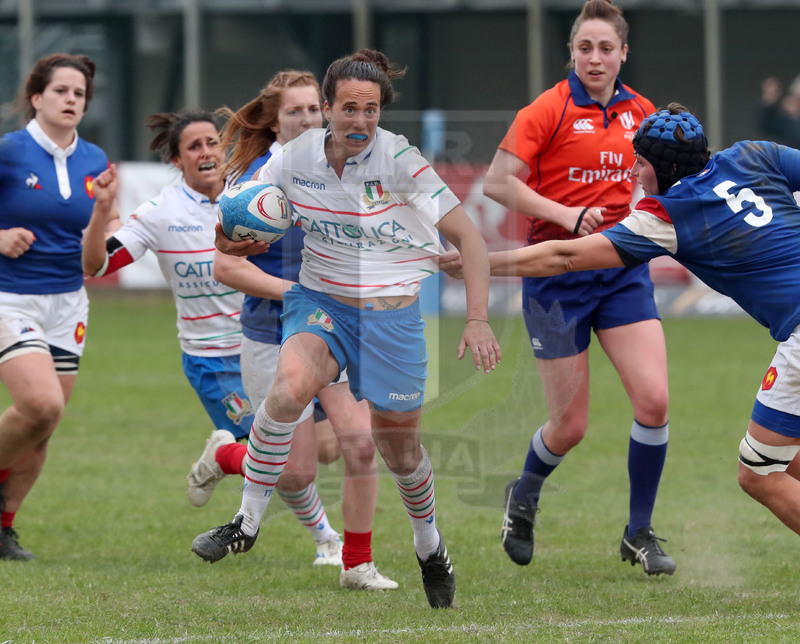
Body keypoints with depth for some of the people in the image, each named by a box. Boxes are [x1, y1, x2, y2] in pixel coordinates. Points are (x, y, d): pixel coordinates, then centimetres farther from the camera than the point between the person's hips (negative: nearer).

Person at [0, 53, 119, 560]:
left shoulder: (95, 162, 5)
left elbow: (109, 225, 17)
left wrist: (113, 229, -4)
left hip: (67, 304, 5)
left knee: (43, 428, 4)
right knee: (41, 402, -23)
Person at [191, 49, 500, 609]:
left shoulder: (400, 161, -17)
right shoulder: (296, 157, -8)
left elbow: (468, 236, -14)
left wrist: (478, 320, -22)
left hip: (390, 315, -1)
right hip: (319, 304, 1)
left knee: (400, 451, 8)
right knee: (291, 385, -31)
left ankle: (430, 546, 40)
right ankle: (248, 523, -20)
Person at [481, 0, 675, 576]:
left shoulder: (639, 112, 6)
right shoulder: (548, 110, -9)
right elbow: (498, 182, -13)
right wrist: (565, 213, -21)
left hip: (623, 269, 4)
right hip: (558, 274, -4)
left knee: (653, 398, -10)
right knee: (571, 425, -1)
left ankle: (639, 535, 6)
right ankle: (523, 497, 33)